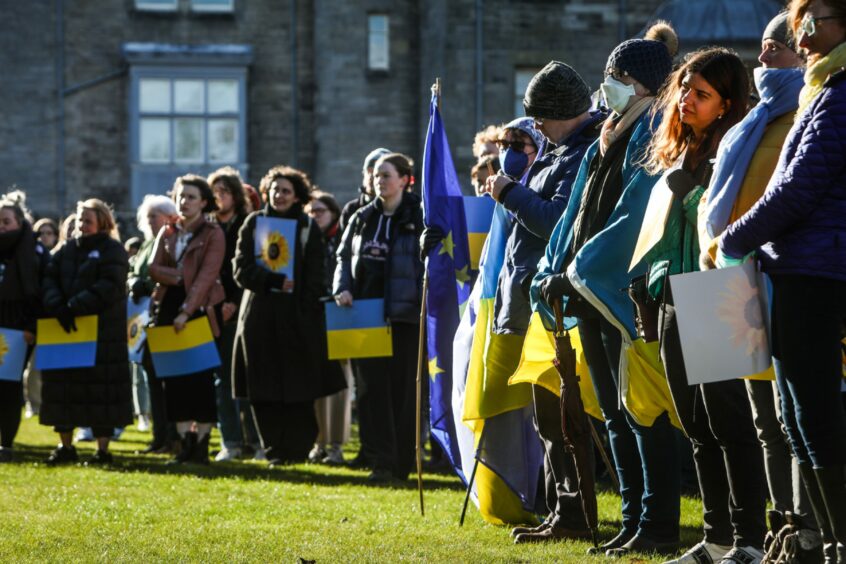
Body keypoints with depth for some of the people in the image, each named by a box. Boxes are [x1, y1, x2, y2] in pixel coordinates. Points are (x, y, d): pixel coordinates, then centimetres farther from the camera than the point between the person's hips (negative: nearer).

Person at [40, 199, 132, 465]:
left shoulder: (112, 251, -3)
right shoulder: (66, 250, 14)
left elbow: (110, 287, -15)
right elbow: (49, 279, 5)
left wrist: (75, 307, -21)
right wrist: (57, 306, -15)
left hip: (102, 332, -5)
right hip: (65, 331, 5)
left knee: (100, 389, -4)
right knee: (61, 386, 6)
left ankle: (103, 448, 2)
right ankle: (65, 445, 15)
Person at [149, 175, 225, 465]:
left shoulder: (213, 235, -2)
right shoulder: (167, 232, 14)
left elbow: (207, 276, -12)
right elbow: (154, 268, 5)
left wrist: (186, 311, -20)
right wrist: (179, 276, -12)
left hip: (199, 309, -5)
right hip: (168, 309, 5)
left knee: (201, 378, -4)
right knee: (175, 379, 2)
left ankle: (202, 444, 0)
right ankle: (185, 444, 6)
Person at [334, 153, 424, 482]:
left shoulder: (418, 217, -3)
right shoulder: (363, 218, 14)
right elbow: (344, 255, 18)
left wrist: (425, 301, -16)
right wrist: (342, 288, 0)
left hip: (404, 314, -5)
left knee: (402, 387, 0)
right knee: (371, 386, 1)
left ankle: (399, 462, 4)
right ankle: (379, 458, 2)